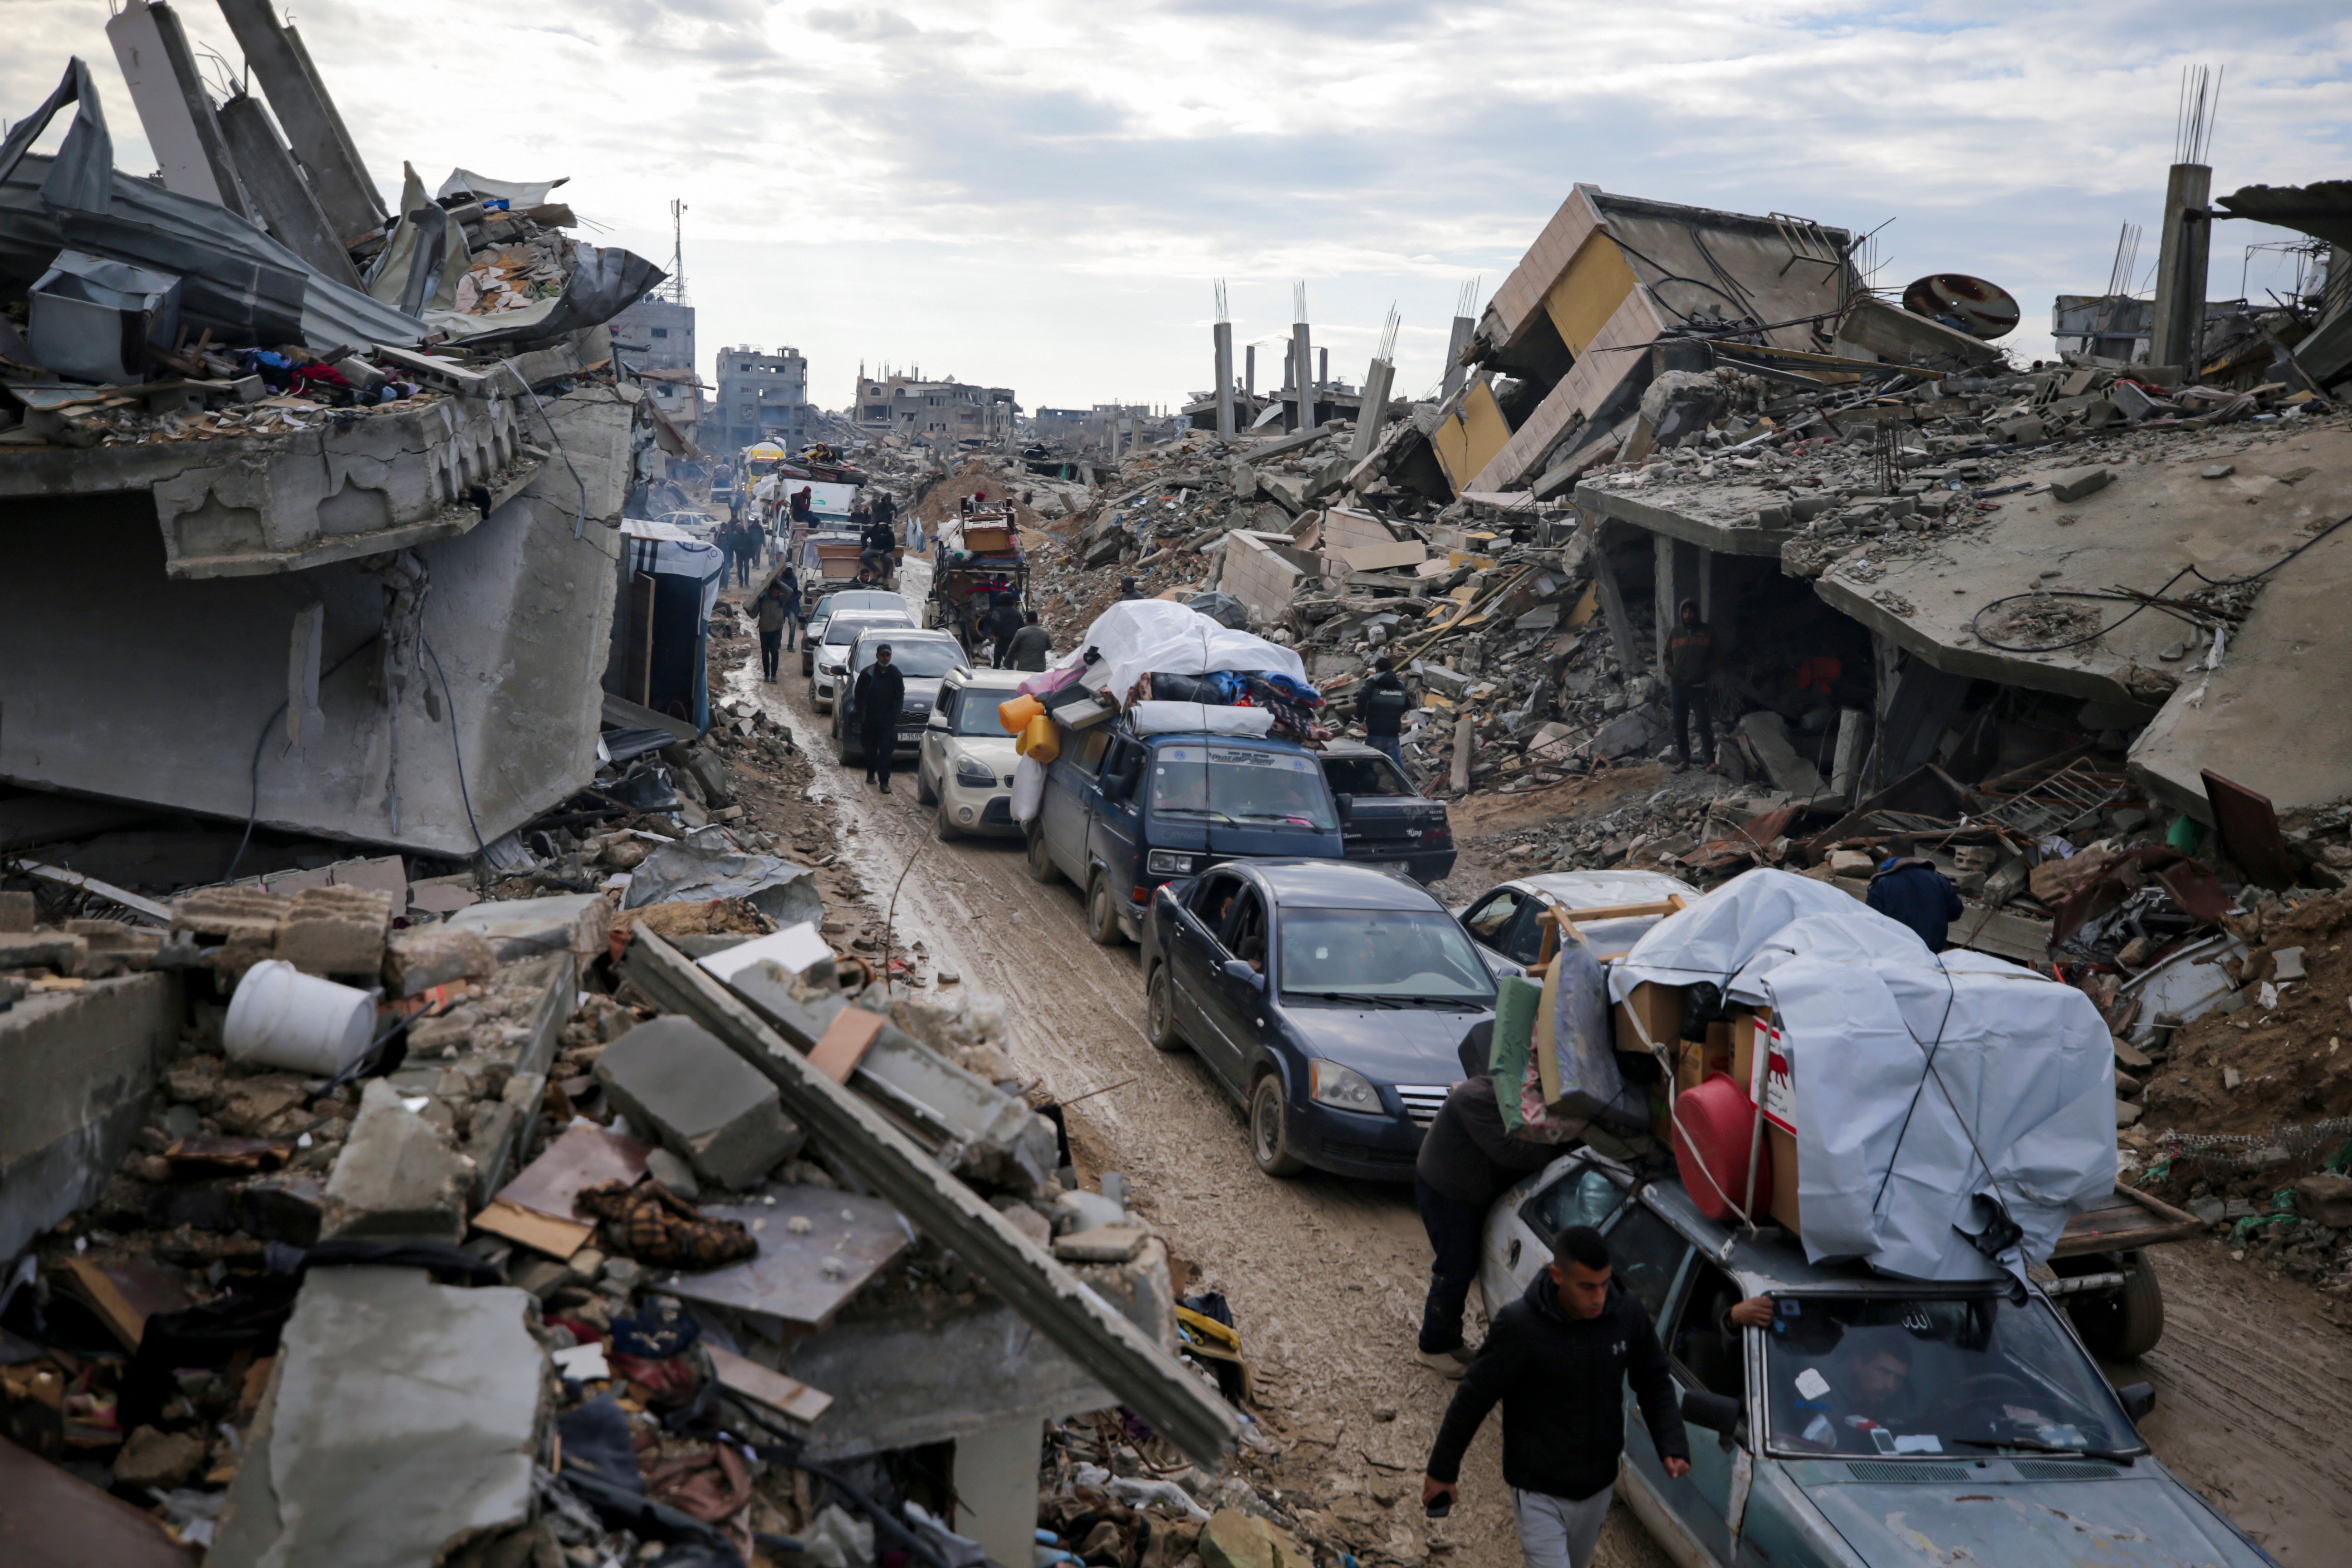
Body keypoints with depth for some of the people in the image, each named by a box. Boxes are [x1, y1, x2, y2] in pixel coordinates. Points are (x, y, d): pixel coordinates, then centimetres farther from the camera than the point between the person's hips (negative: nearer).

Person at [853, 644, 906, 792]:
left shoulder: (895, 674, 2)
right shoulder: (868, 673, -2)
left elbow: (900, 696, 8)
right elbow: (859, 695, 4)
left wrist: (895, 715, -2)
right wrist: (861, 714, -3)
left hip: (888, 720, -1)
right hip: (870, 719, 1)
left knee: (886, 750, -8)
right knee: (870, 749, 12)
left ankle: (884, 781, -9)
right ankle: (871, 774, 31)